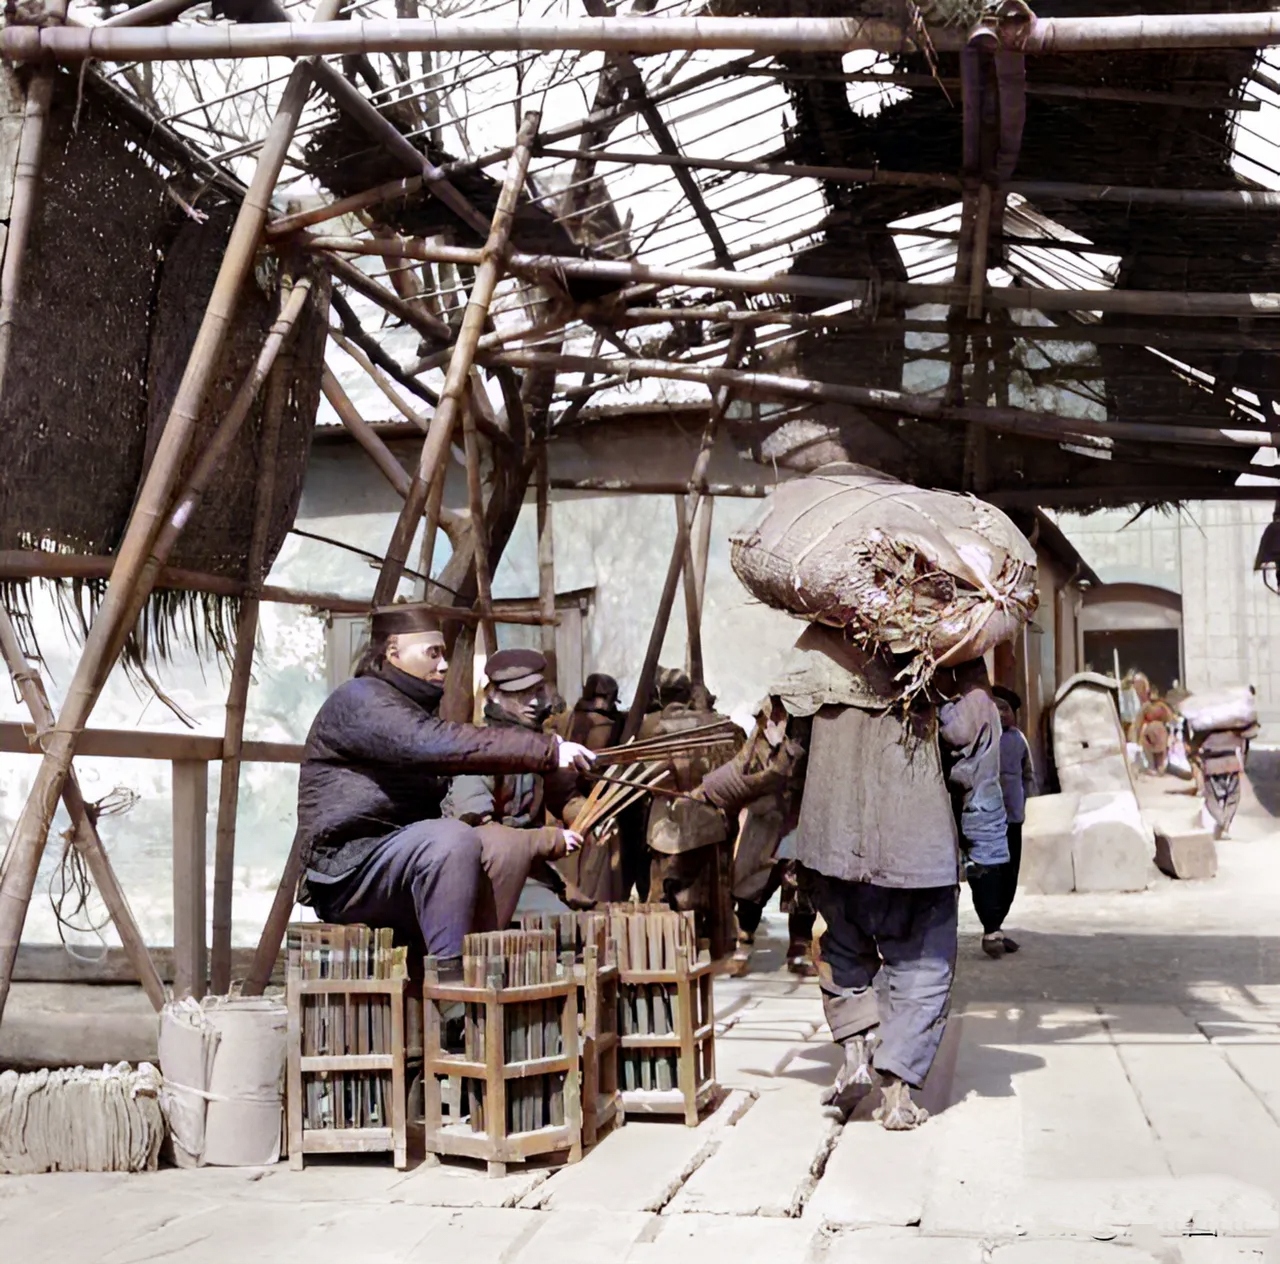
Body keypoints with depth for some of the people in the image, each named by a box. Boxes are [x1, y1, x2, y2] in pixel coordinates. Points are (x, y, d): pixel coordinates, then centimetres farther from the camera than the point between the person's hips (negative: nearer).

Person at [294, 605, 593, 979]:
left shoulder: (416, 710, 21)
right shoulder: (358, 701, -10)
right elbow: (440, 745, -28)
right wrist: (548, 750, -31)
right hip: (347, 870, -10)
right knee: (452, 839, -32)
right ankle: (452, 980, -32)